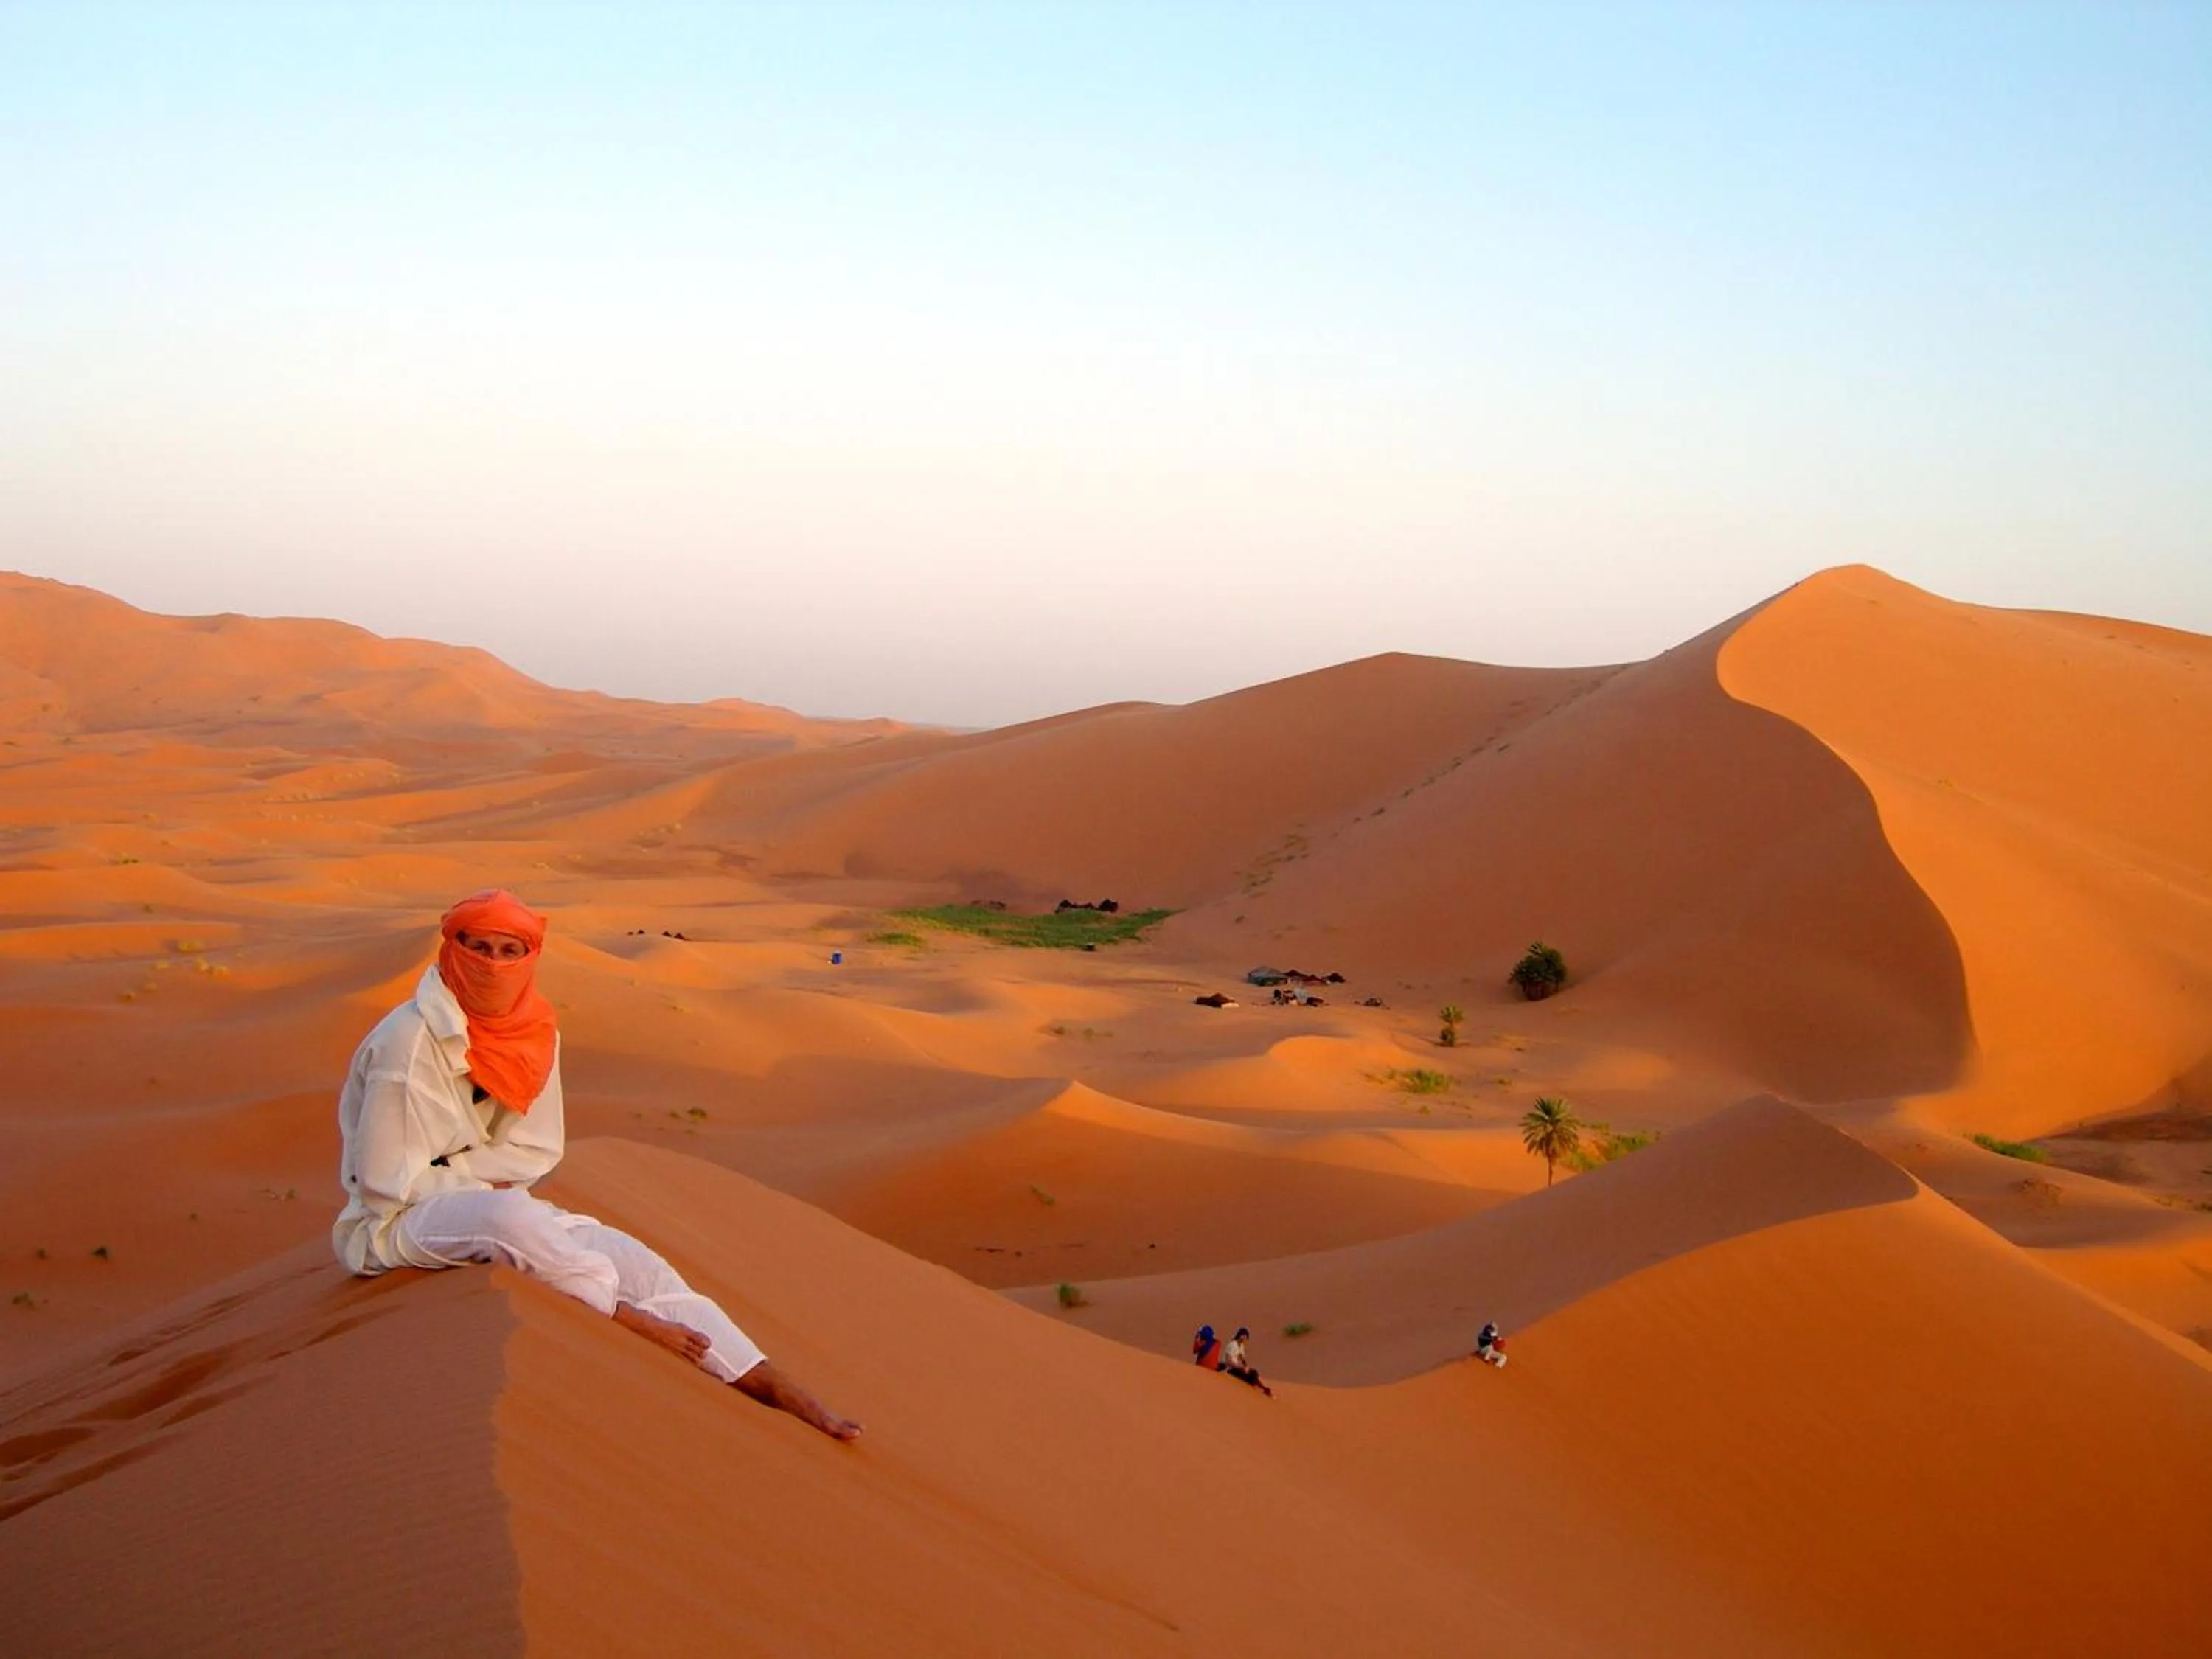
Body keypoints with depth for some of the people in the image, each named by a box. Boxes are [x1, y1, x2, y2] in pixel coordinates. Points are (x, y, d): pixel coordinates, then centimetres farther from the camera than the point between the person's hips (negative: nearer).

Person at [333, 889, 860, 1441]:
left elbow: (539, 1152, 3)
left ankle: (775, 1389, -16)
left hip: (496, 1209, 6)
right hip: (395, 1224, -6)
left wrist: (454, 1167, -13)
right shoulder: (409, 1040, -20)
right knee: (507, 1214, -38)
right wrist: (483, 1180, -12)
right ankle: (634, 1321, -21)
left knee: (625, 1256, -12)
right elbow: (385, 1180, -19)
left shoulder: (536, 1034, -1)